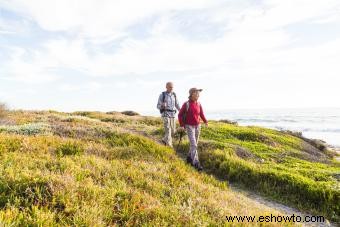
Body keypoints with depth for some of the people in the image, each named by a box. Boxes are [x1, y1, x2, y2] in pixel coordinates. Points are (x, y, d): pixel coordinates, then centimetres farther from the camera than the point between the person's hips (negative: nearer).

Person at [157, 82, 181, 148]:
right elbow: (158, 106, -3)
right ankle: (169, 145, -13)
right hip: (165, 114, -5)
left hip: (173, 115, 5)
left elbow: (177, 105, 14)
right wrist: (162, 105, -26)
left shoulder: (174, 95, 9)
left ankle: (165, 139, 34)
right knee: (168, 129, -16)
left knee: (173, 131, 9)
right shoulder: (162, 95, -4)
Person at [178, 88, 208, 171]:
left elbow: (201, 114, 10)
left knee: (195, 144, 13)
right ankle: (196, 163, -11)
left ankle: (189, 158, 32)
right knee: (193, 144, -12)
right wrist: (182, 125, -10)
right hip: (189, 126, -5)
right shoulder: (186, 104, -12)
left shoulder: (199, 104, 1)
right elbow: (180, 115, -5)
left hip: (197, 126, 5)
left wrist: (205, 121, -4)